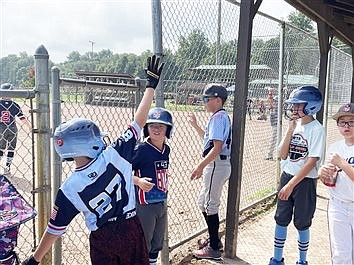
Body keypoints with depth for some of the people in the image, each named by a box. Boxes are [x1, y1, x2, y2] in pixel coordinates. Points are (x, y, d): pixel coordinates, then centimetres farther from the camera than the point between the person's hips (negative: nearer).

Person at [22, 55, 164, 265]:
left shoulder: (69, 189, -16)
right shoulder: (115, 156, -20)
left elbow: (55, 229, -7)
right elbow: (139, 121, -12)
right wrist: (151, 85, -2)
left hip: (102, 241, 0)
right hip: (131, 231, 0)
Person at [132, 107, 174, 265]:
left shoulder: (166, 149, 4)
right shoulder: (141, 149, -17)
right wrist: (138, 181, -35)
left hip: (162, 203, 7)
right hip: (145, 204, -7)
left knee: (157, 243, 21)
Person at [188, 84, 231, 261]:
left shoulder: (218, 117, -16)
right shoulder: (221, 116, 15)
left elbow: (217, 147, -23)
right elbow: (209, 139, 27)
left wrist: (200, 166, -24)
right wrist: (195, 125, 23)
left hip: (216, 165, -11)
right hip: (218, 165, 11)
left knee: (210, 205, -2)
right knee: (203, 201, 20)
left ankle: (214, 248, 9)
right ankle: (214, 239, 32)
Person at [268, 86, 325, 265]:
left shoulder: (316, 129, -14)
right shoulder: (294, 124, 4)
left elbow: (312, 162, -19)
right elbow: (283, 155, -1)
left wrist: (291, 185, -21)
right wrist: (290, 129, -9)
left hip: (305, 182, -5)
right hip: (287, 177, 6)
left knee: (302, 223, 9)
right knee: (281, 219, 12)